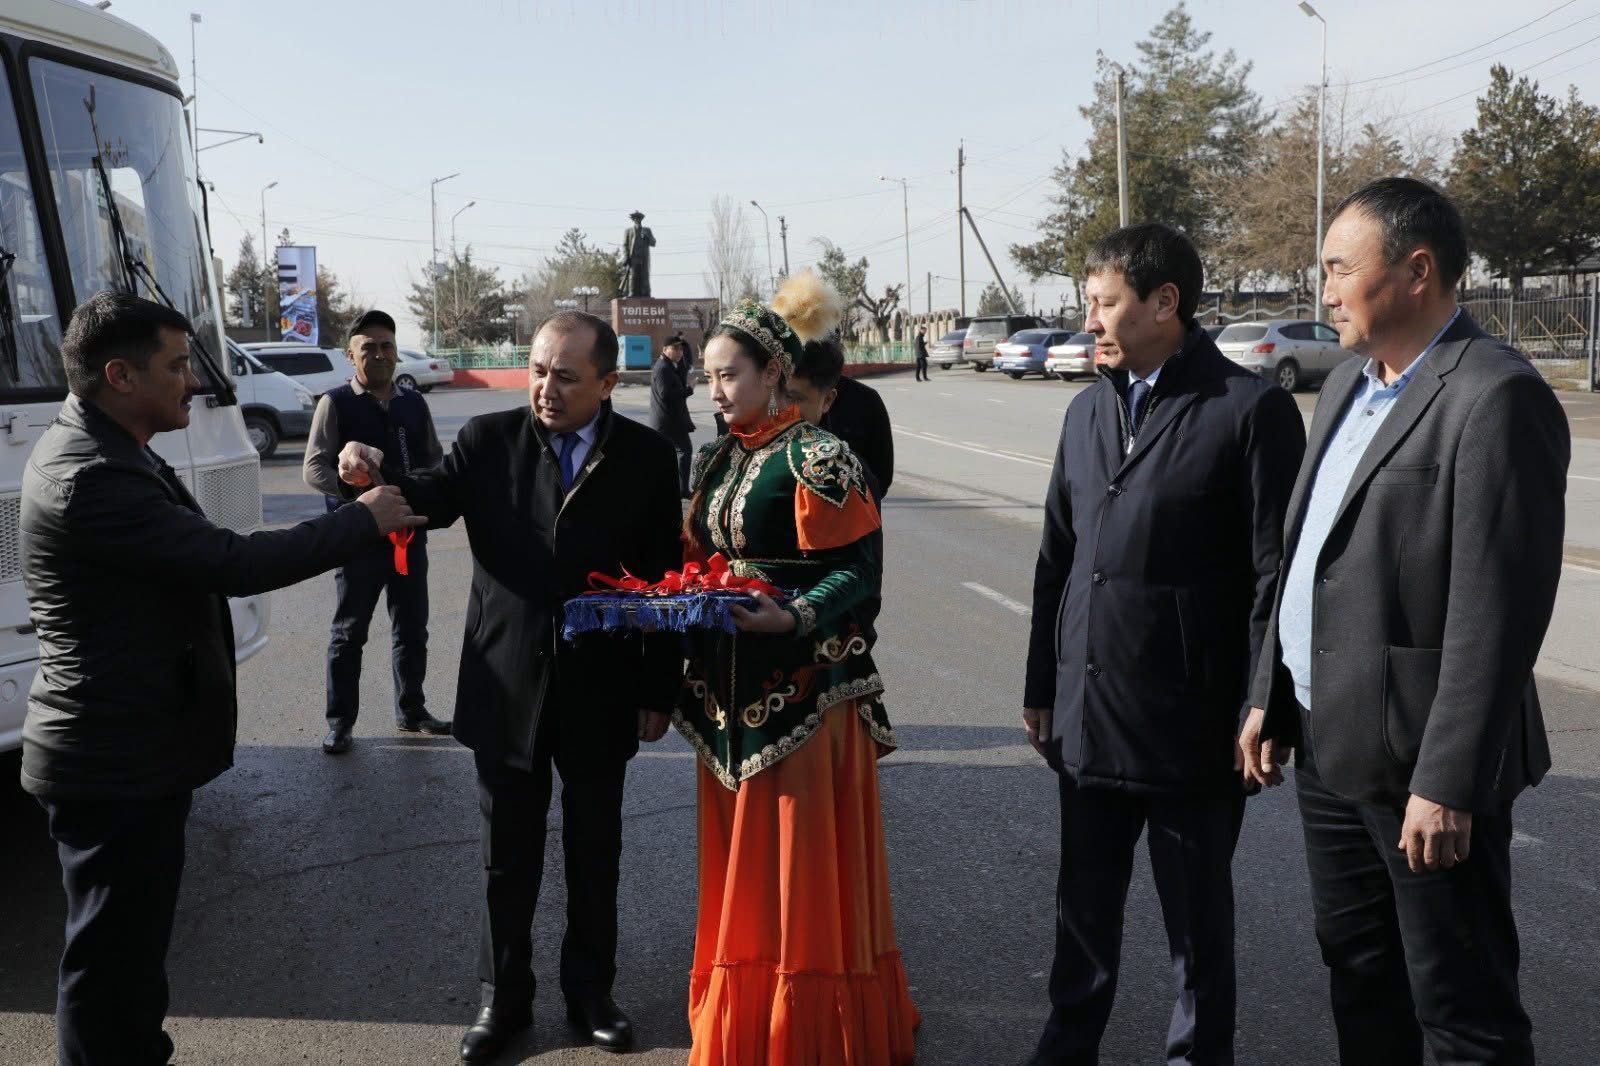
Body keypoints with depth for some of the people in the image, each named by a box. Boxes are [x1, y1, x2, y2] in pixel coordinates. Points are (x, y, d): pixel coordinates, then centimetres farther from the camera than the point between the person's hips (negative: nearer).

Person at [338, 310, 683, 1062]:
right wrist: (378, 478, -39)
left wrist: (658, 690, -1)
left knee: (595, 853, 16)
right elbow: (434, 498, -17)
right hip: (508, 690, 0)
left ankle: (589, 991, 35)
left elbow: (664, 578, -2)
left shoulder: (647, 457, -4)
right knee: (507, 857, 15)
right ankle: (504, 997, 33)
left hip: (601, 695, 0)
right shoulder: (489, 440, -4)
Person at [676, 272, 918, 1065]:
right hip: (727, 688, 8)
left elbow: (858, 570, -16)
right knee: (740, 865, 16)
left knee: (802, 866, 2)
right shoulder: (715, 461, 11)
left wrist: (793, 618, -31)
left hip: (802, 688, -7)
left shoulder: (816, 457, -12)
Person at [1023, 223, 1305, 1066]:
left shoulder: (1250, 409, -9)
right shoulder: (1088, 410, 9)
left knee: (1197, 917, 12)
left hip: (1191, 721, -5)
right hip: (1087, 714, 6)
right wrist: (1041, 686, 13)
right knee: (1083, 907, 18)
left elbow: (1274, 571, -10)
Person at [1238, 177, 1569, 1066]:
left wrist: (1447, 785, -22)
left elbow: (1495, 614, -21)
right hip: (1328, 745, 9)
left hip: (1420, 761, -8)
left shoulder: (1497, 398, -17)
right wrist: (1271, 697, 14)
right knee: (1359, 975, 22)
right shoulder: (1347, 385, 12)